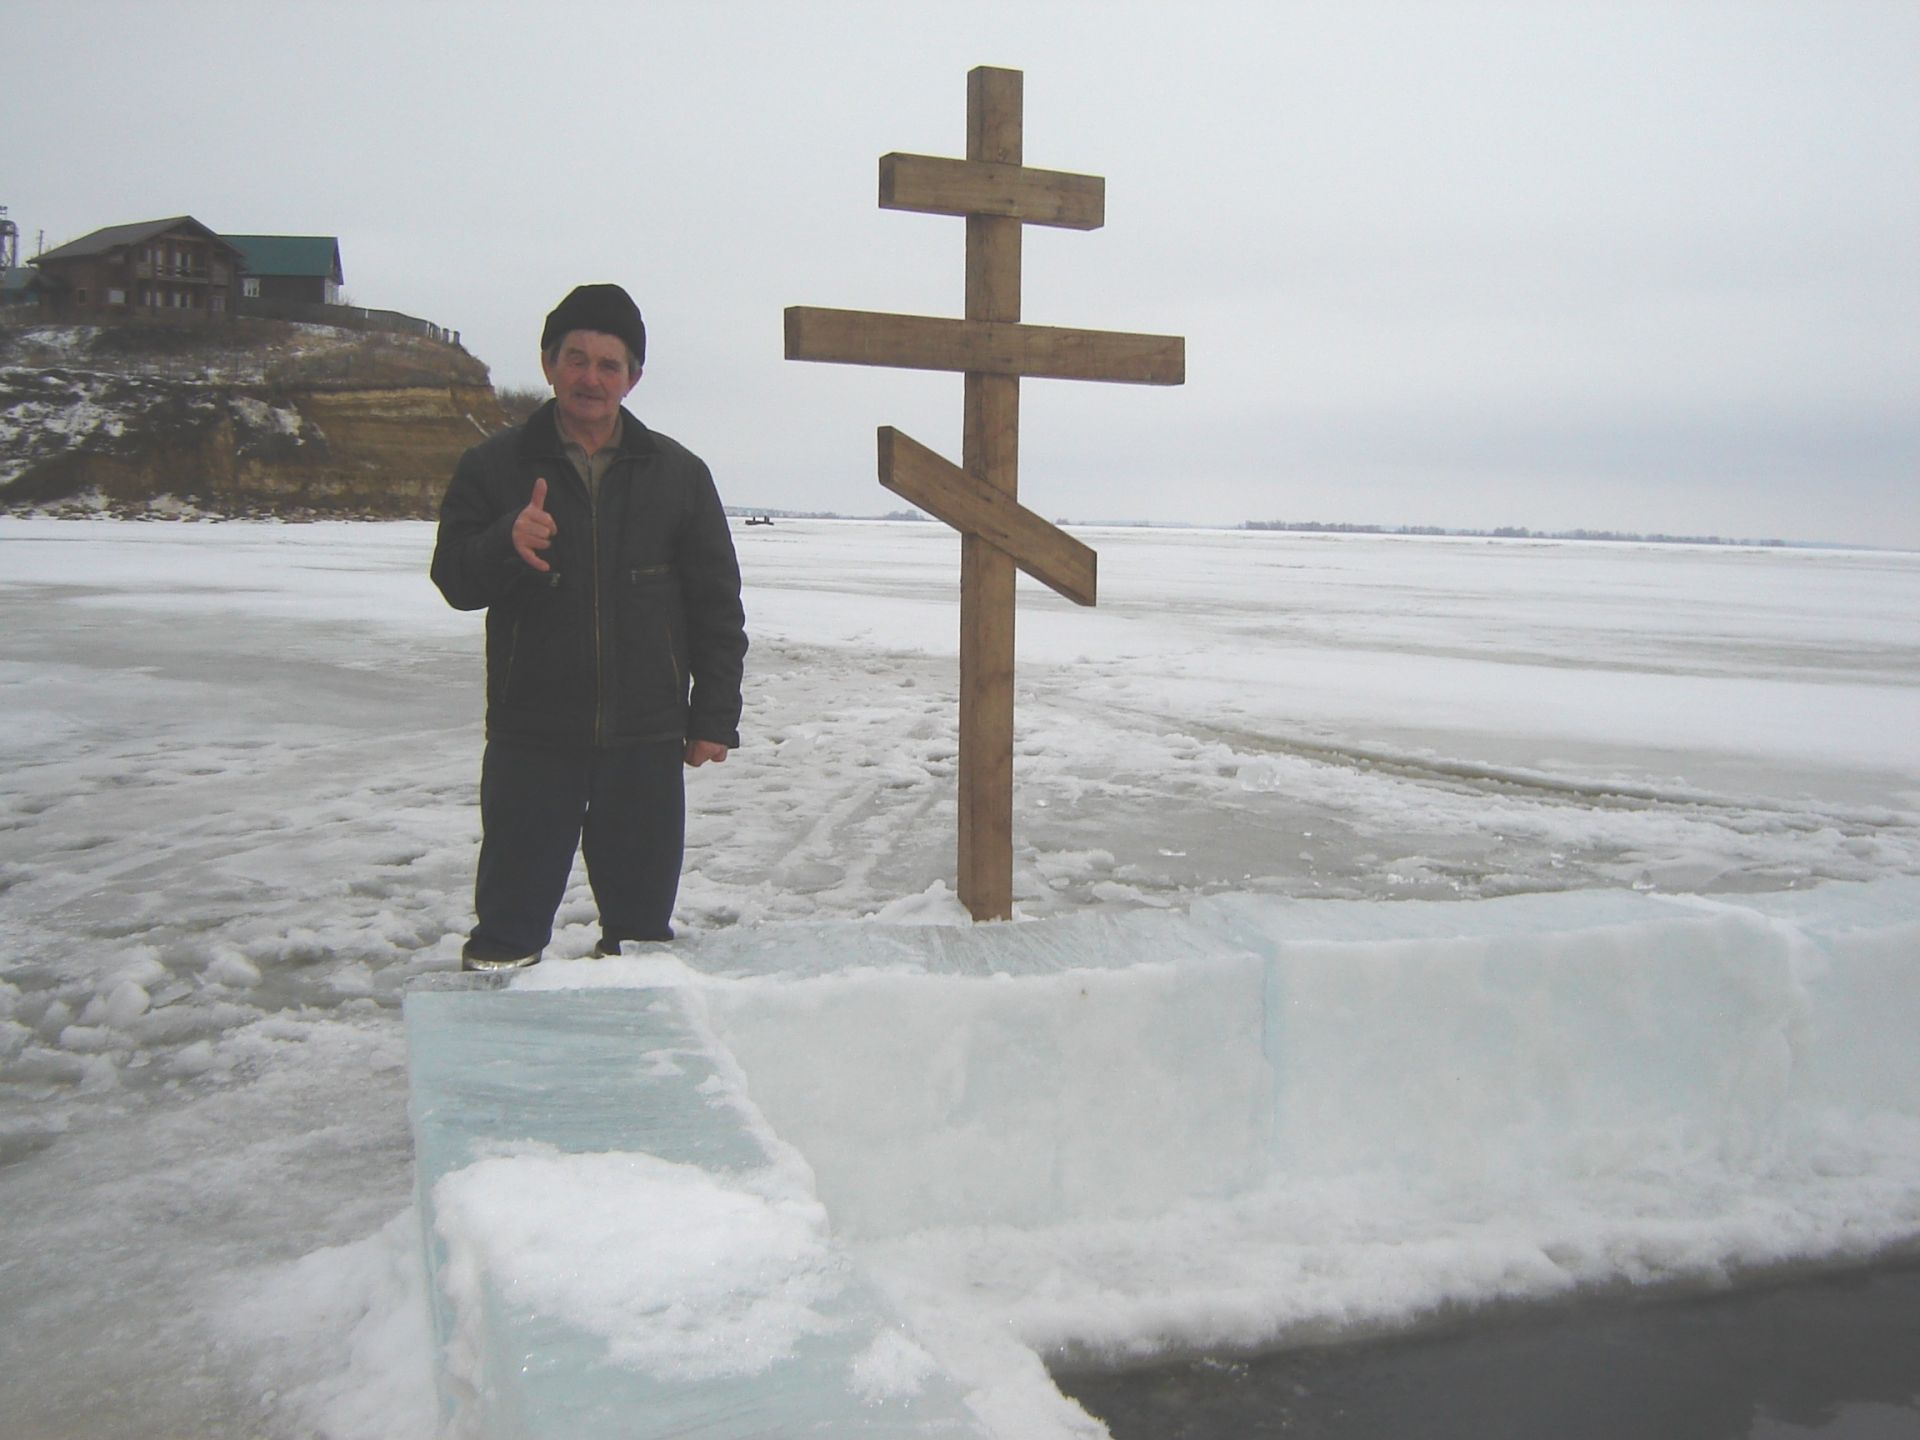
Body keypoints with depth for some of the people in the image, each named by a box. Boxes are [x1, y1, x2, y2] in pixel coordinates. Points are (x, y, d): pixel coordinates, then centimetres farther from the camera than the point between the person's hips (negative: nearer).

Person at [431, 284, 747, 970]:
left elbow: (717, 606, 7)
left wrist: (713, 718, 3)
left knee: (642, 913, 12)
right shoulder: (493, 467, 3)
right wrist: (506, 544, -23)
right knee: (513, 906, 6)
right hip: (531, 736, -1)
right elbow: (454, 579, -2)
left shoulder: (677, 473, 5)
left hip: (645, 738, 1)